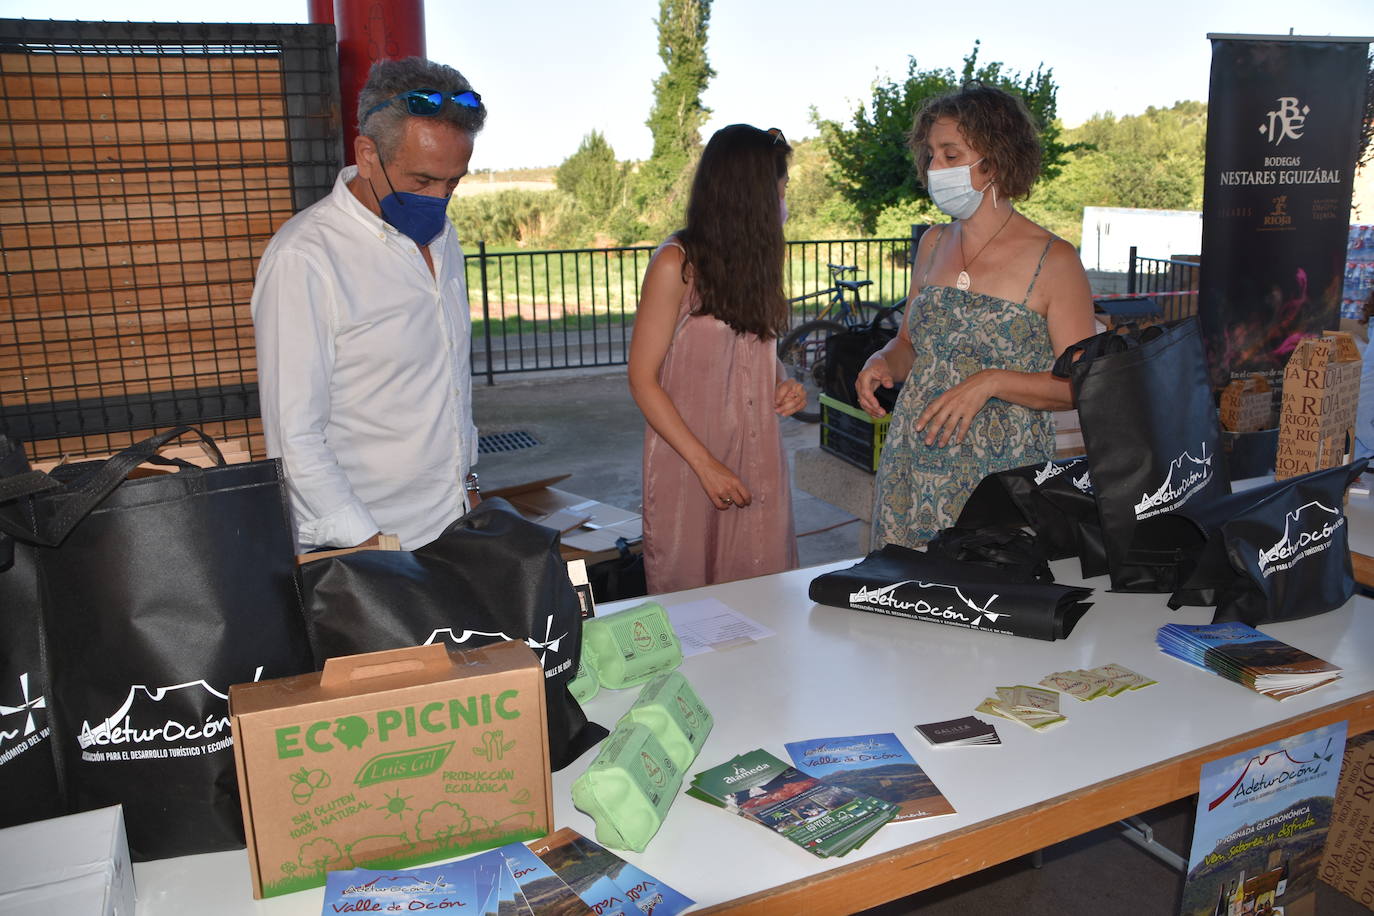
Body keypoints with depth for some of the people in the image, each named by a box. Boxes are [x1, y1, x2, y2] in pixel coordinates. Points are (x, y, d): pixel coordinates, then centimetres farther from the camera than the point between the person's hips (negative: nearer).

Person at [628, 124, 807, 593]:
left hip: (757, 461, 6)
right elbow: (643, 379, -12)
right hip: (690, 463, -6)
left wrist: (783, 385, 1)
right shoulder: (677, 264, -11)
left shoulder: (757, 256, 9)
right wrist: (705, 464, -16)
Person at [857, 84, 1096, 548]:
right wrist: (883, 362, -2)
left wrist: (991, 382, -21)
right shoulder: (934, 244, 10)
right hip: (911, 470, 5)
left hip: (1001, 477, -4)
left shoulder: (1053, 260, -7)